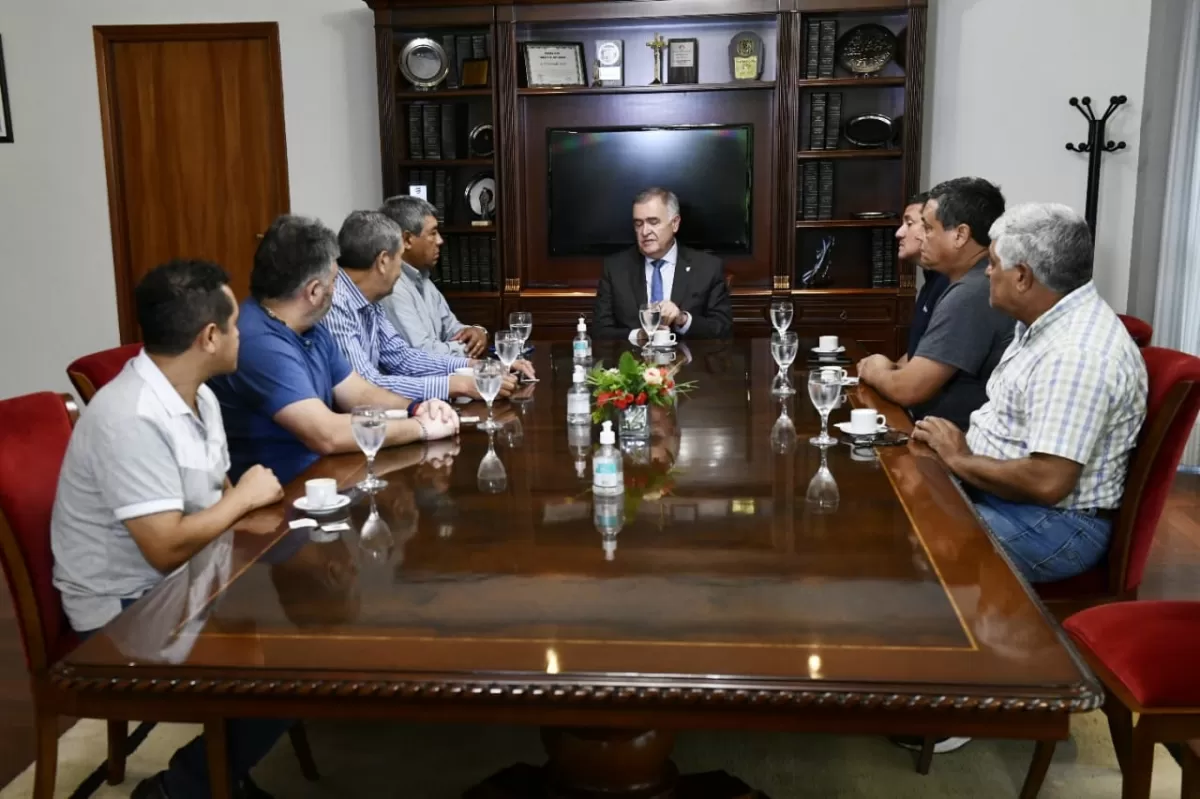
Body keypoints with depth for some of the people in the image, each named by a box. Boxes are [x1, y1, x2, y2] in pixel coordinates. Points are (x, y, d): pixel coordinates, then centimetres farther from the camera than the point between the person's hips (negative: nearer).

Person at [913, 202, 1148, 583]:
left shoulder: (1078, 352, -26)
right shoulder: (1043, 322, 7)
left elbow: (1046, 483, -30)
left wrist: (960, 460, -16)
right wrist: (954, 443, -1)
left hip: (1052, 525, -9)